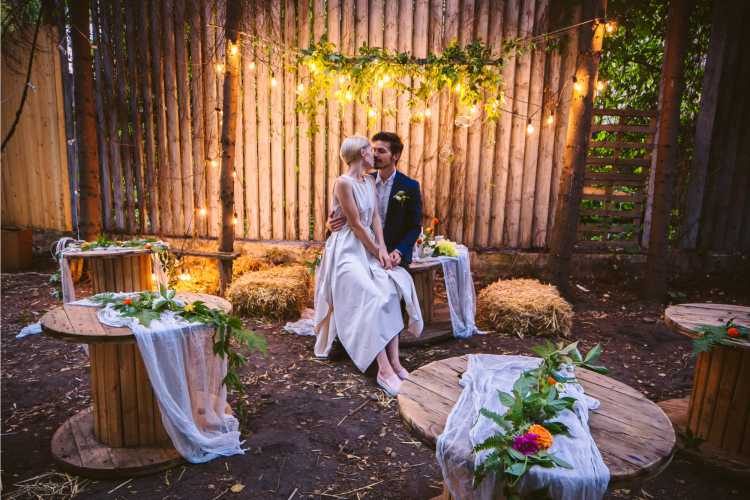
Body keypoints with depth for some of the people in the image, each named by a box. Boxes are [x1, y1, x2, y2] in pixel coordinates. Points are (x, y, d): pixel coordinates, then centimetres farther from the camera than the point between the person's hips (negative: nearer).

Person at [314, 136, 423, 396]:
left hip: (368, 247, 8)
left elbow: (375, 216, 8)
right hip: (347, 250, -7)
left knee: (391, 290, -16)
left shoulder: (369, 181, 12)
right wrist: (377, 252, -10)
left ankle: (394, 361, -16)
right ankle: (384, 369, -23)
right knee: (371, 297, -25)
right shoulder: (343, 182, -14)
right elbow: (355, 224, -15)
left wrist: (382, 248, -5)